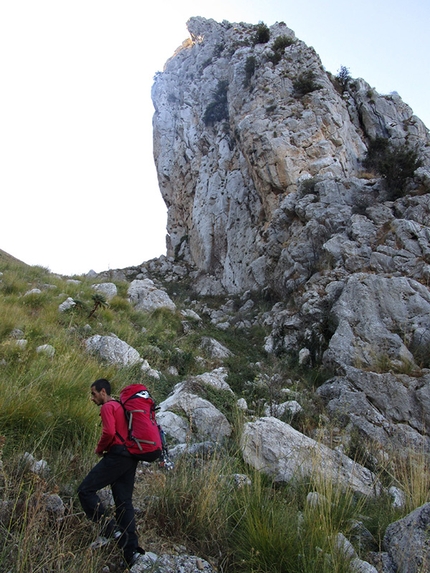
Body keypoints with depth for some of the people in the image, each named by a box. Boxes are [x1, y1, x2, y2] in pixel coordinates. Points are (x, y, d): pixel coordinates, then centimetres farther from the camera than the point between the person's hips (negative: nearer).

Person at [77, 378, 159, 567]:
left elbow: (109, 432, -19)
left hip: (117, 455, -10)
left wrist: (99, 449, -2)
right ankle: (132, 551, 7)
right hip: (130, 456, 10)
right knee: (124, 502, 9)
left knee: (85, 490, -6)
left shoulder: (108, 407, -4)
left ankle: (110, 528, -14)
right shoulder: (120, 407, 25)